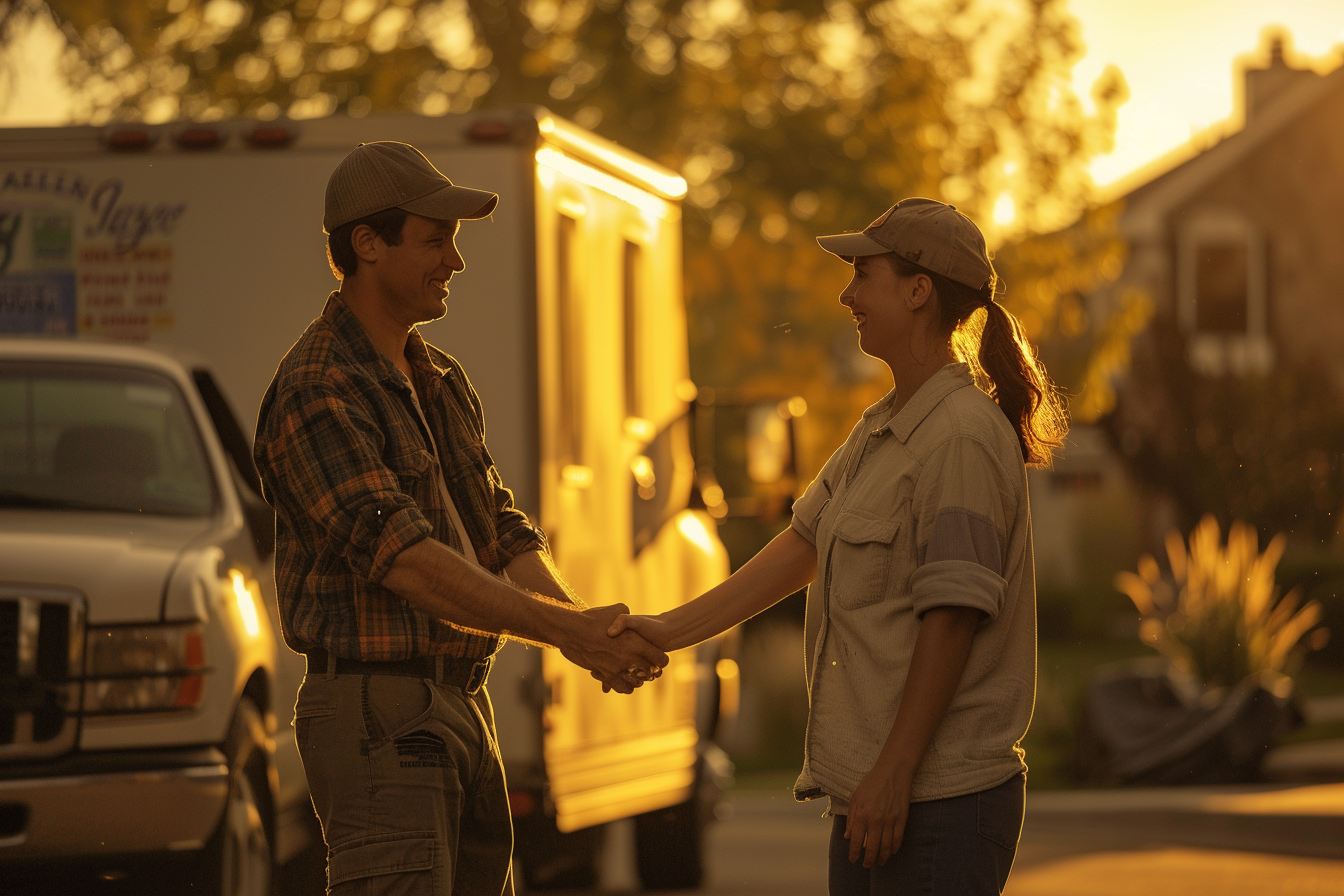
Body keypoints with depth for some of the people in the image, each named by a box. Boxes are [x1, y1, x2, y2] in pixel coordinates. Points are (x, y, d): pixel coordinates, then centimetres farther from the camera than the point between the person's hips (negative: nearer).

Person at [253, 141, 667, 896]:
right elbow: (402, 559, -24)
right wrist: (564, 630, -27)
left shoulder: (442, 384, 16)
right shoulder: (316, 395, -14)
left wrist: (585, 627, -7)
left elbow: (500, 534, 12)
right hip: (379, 719, -9)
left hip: (464, 711, 9)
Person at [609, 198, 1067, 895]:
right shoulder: (880, 430, 15)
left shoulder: (964, 437, -15)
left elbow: (952, 617, -19)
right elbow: (802, 546, 19)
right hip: (870, 787, 10)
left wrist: (894, 774, -19)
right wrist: (672, 630, 15)